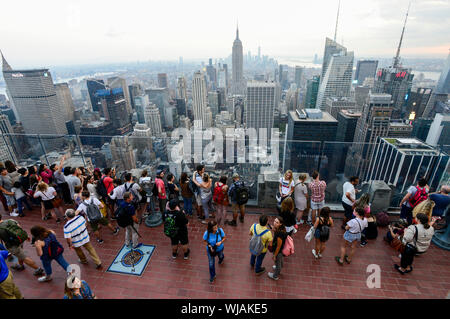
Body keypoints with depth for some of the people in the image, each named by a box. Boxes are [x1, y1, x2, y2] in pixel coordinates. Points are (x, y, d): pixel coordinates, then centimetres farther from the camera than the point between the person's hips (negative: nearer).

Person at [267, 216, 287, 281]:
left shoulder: (279, 234, -41)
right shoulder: (278, 228, -19)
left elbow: (278, 246, -28)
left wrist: (274, 256, -15)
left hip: (279, 251, -7)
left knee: (277, 263, 21)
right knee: (280, 260, 35)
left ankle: (275, 276, 50)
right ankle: (279, 269, 66)